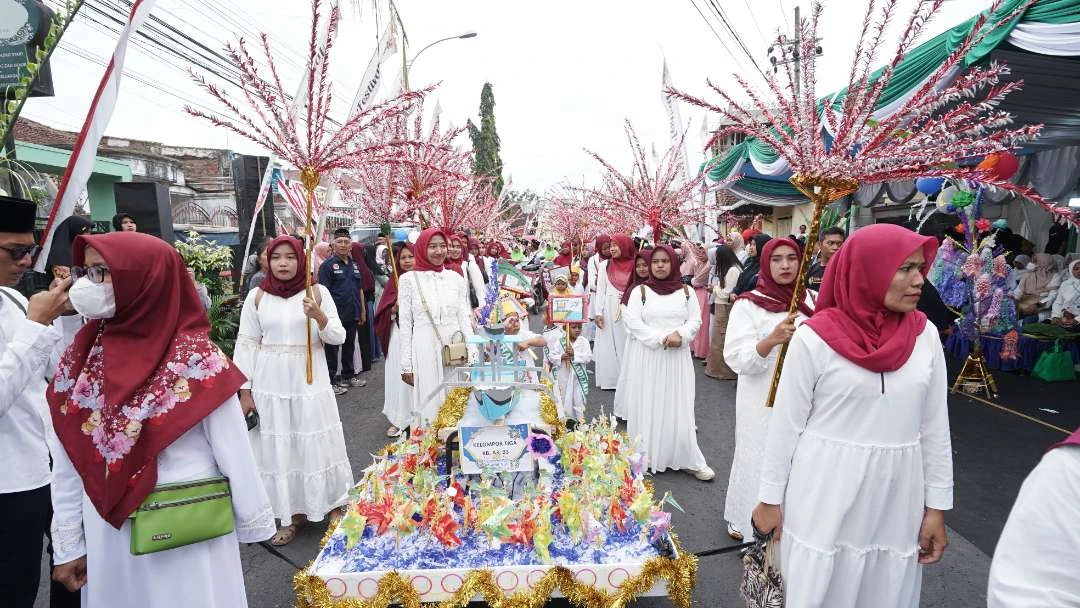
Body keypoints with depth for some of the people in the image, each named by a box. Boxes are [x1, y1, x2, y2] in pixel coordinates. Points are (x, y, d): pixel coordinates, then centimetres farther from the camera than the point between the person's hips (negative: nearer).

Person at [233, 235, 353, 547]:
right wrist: (245, 390, 0)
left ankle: (332, 505, 26)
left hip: (311, 383, -1)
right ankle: (293, 514, 23)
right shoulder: (257, 296, 2)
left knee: (315, 445, 7)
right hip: (270, 386, 1)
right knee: (279, 449, 8)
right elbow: (247, 344, 3)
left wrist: (319, 316, -21)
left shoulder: (318, 291, -1)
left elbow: (338, 337, -3)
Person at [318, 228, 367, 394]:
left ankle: (349, 375, 30)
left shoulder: (355, 265, 12)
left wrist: (363, 311, 15)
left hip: (353, 315, 6)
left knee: (350, 346, 17)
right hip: (336, 316, -6)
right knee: (332, 349, 3)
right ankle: (331, 380, 12)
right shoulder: (327, 265, -8)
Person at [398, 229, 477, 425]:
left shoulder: (455, 278, 7)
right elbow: (404, 323, 0)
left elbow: (464, 317, 9)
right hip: (425, 349, -2)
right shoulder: (409, 280, -1)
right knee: (429, 404, 2)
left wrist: (472, 353, 3)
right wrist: (406, 364, -2)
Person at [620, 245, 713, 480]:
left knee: (679, 408, 4)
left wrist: (680, 335, -17)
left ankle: (689, 460, 12)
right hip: (647, 357, -1)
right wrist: (661, 338, -18)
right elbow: (633, 322, -10)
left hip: (677, 357, 2)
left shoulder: (686, 291, 7)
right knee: (647, 407, 4)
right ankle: (646, 458, 15)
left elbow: (695, 319, 3)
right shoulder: (640, 291, 0)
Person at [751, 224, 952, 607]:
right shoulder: (815, 337, -13)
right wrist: (770, 498, -3)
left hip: (898, 497, 4)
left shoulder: (925, 335, -1)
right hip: (825, 495, -3)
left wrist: (937, 505, 6)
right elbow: (785, 424, -8)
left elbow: (935, 426, 5)